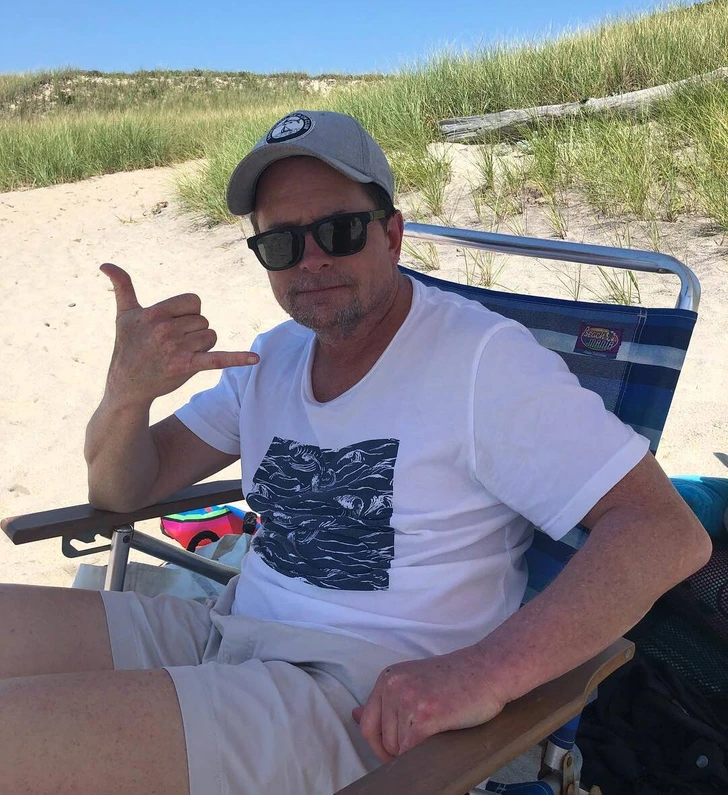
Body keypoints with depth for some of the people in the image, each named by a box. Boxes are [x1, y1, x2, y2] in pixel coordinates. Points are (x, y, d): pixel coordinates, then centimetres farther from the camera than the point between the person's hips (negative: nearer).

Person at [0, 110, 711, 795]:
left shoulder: (483, 358, -12)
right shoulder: (272, 358, 10)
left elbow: (668, 532, -16)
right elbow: (123, 490, 12)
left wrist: (486, 671, -29)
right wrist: (127, 394, -11)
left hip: (374, 706, -7)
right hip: (228, 634, 7)